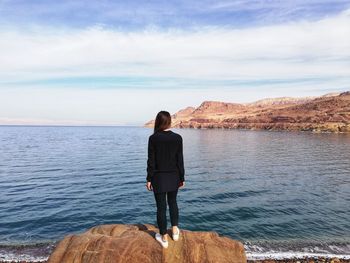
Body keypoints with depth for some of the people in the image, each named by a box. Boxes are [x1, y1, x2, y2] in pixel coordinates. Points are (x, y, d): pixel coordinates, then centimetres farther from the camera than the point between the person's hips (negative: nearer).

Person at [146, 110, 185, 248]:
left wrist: (149, 179, 0)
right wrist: (182, 178, 5)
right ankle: (175, 230, 32)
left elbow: (151, 160, -9)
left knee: (161, 206, 10)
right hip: (173, 176, 2)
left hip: (159, 177, -2)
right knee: (172, 202, 23)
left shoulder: (153, 138, -12)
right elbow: (180, 160, -4)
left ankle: (164, 238, 22)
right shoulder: (177, 138, -7)